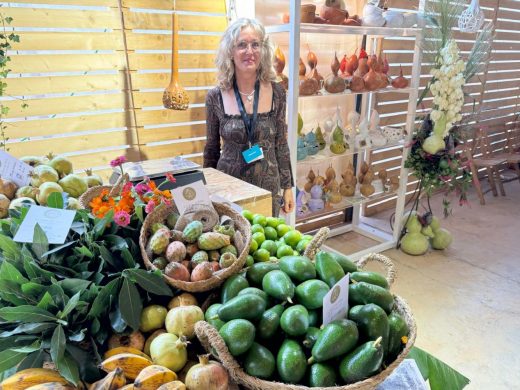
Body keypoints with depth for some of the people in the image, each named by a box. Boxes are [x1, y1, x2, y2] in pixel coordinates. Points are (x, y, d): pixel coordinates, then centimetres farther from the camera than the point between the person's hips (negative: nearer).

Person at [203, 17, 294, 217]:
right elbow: (211, 149, 2)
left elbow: (281, 144, 3)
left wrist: (288, 186, 4)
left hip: (268, 186, 1)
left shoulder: (276, 92, -4)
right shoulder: (216, 96, -7)